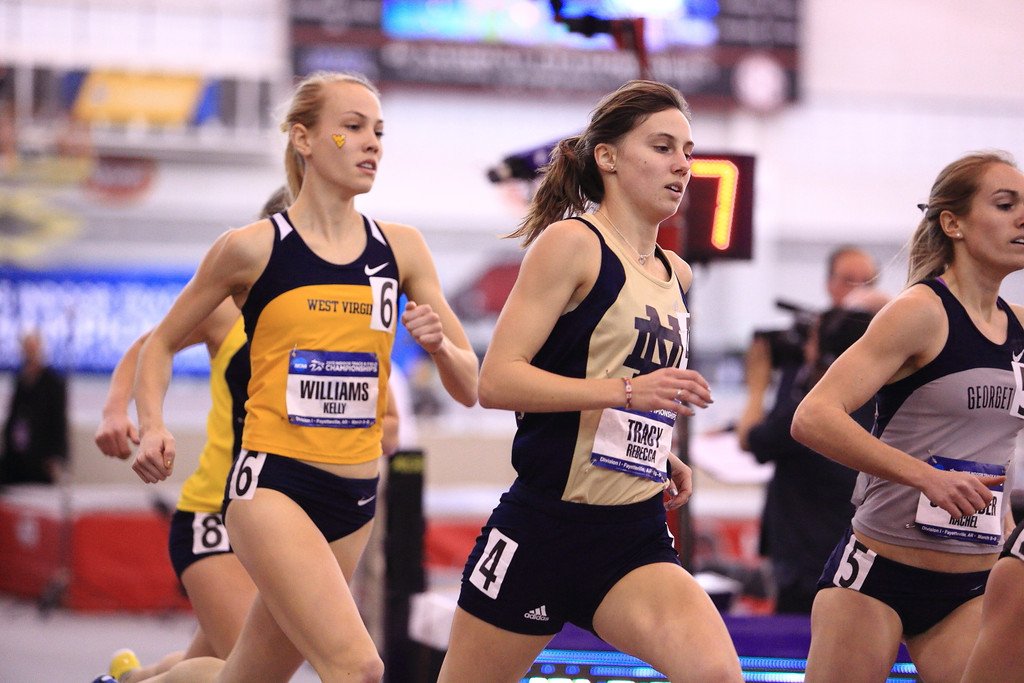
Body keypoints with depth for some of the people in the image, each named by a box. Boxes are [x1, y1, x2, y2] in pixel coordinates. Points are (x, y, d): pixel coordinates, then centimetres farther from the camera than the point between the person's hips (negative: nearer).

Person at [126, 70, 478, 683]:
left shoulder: (401, 248, 6)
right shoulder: (253, 248, -3)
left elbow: (469, 388, 9)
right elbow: (162, 344, 9)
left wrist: (439, 344, -13)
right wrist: (152, 427, -8)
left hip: (356, 497, 5)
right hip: (271, 483, -5)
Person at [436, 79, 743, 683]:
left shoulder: (676, 275, 14)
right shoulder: (573, 242, -7)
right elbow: (496, 381, -16)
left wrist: (660, 455, 14)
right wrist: (628, 391, -25)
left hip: (636, 542, 5)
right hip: (542, 526, -5)